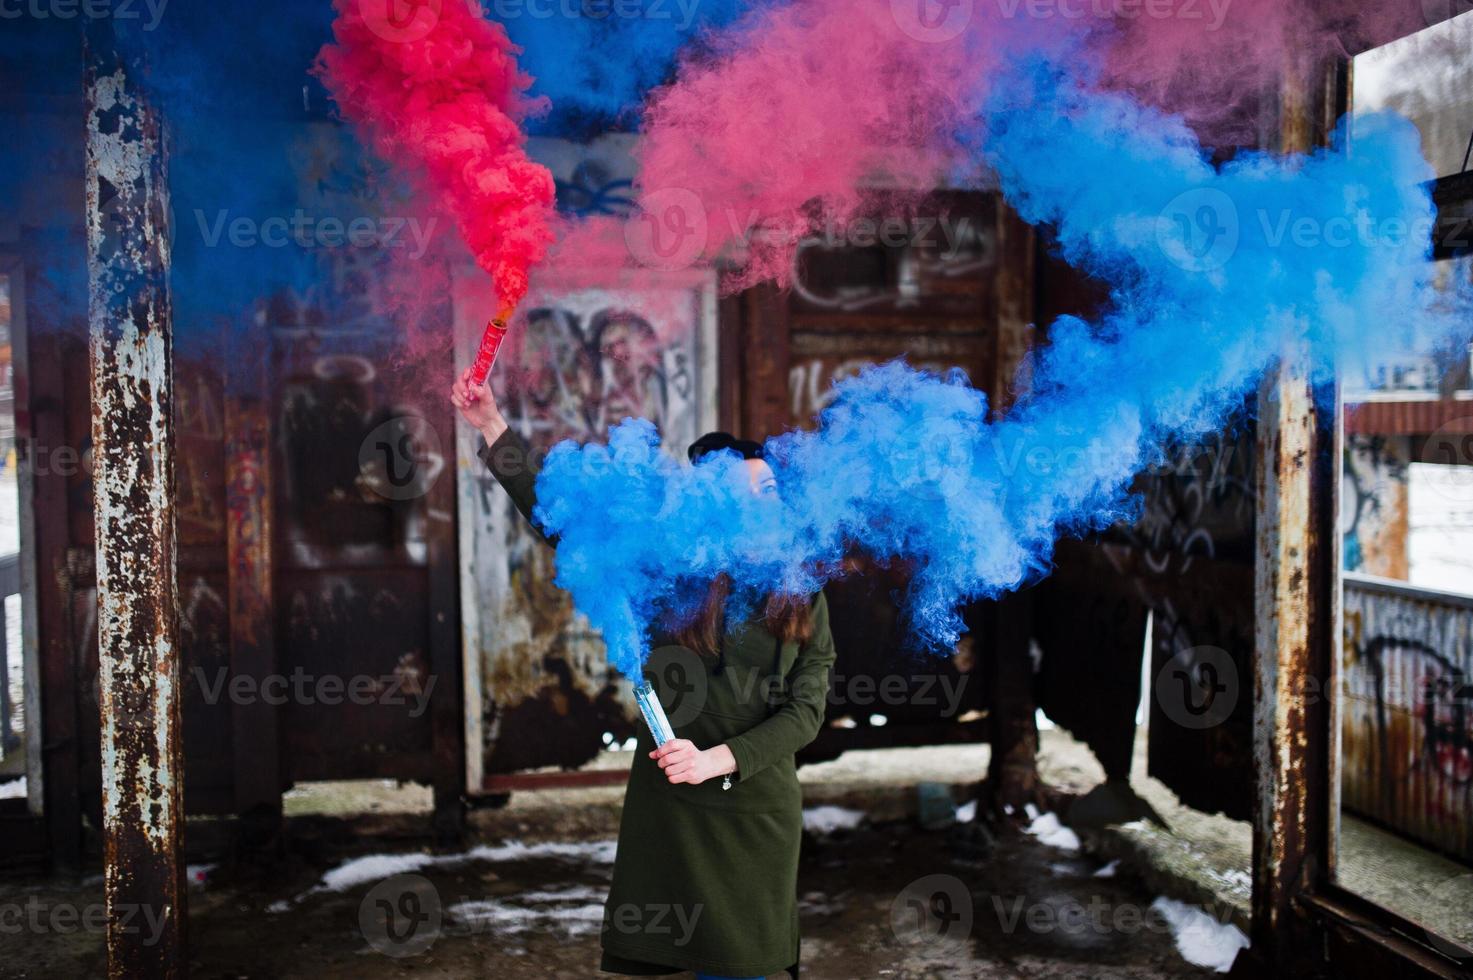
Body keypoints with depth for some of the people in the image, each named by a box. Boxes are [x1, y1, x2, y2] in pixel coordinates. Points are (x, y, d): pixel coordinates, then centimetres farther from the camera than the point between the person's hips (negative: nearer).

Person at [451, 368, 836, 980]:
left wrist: (716, 760, -18)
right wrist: (493, 427, -5)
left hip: (759, 813, 1)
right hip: (667, 808, 0)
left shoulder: (803, 601, 2)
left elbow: (805, 712, -4)